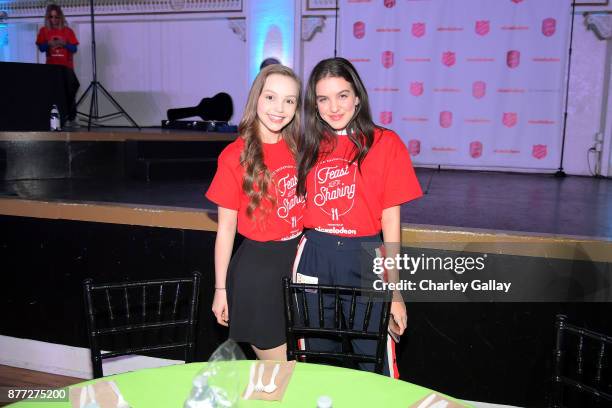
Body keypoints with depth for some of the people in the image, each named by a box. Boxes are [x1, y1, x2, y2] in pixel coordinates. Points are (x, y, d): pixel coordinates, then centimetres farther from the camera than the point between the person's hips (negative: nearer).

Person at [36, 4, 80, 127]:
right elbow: (41, 48, 3)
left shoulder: (68, 31, 4)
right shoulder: (44, 31, 7)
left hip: (67, 67, -1)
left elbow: (74, 49, 1)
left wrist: (65, 44, -17)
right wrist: (49, 44, -17)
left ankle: (71, 118, -9)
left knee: (70, 91, -12)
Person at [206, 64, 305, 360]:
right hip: (256, 264, -5)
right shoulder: (235, 156, -11)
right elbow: (226, 228, -6)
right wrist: (220, 288, -3)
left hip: (298, 257, 5)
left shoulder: (297, 147, 2)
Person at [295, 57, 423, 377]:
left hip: (364, 260, -3)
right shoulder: (309, 147, 6)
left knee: (377, 373, 4)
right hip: (314, 258, 3)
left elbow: (390, 221, -4)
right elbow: (299, 212, 9)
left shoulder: (385, 144, -3)